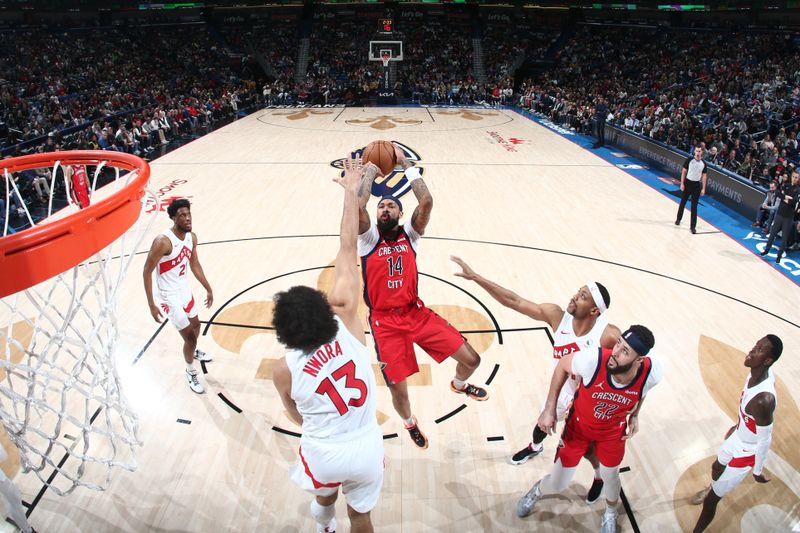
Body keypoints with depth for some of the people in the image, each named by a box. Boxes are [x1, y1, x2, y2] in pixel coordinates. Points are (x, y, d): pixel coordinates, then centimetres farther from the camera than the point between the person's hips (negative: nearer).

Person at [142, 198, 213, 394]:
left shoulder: (192, 237, -4)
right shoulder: (163, 241, -28)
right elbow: (147, 271, -22)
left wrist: (208, 289, 14)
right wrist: (151, 304, -23)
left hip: (186, 291, 8)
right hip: (170, 297, -8)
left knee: (195, 325, 28)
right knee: (190, 336, -3)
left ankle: (193, 351, 60)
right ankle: (191, 373, 22)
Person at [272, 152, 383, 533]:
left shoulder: (283, 371, -17)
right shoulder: (345, 317, -22)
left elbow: (299, 417, 2)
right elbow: (348, 249, -19)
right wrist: (351, 191, -13)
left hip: (323, 455, 1)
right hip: (367, 449, -1)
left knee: (325, 495, 36)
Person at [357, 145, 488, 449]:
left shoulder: (409, 234, 2)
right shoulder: (369, 237, -3)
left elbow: (426, 201, -14)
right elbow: (358, 205, -23)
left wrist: (405, 164, -8)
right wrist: (371, 169, -10)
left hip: (416, 312, 2)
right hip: (385, 322, -2)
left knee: (471, 359, 1)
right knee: (398, 390, -5)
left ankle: (459, 385, 41)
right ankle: (410, 423, 34)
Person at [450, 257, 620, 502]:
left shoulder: (609, 336, -36)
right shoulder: (557, 316, -26)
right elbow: (514, 301, -26)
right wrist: (476, 277, -30)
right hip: (563, 390, 4)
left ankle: (600, 476, 48)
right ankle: (535, 447, 63)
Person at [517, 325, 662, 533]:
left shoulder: (652, 373, -31)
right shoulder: (593, 360, -41)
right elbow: (563, 364, -18)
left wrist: (634, 415, -3)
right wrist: (549, 409, -15)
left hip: (613, 430, 2)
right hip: (579, 424, -2)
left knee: (610, 476, 24)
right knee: (558, 484, 7)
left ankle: (610, 515, 60)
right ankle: (536, 492, 45)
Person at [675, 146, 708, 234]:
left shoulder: (703, 163, -1)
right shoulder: (689, 160, -6)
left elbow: (704, 176, 3)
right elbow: (684, 172, -2)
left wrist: (703, 189, -2)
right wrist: (682, 184, -8)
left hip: (697, 185, 1)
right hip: (687, 183, -1)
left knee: (694, 206, 2)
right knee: (683, 202, 12)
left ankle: (693, 226, 5)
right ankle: (678, 219, 34)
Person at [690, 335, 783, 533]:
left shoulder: (764, 399, -42)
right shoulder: (758, 372, -17)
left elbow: (765, 440, -26)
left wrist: (758, 471, -10)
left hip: (745, 453, -8)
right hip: (738, 437, 8)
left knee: (711, 500, 6)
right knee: (717, 468, 37)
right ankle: (713, 488, 70)